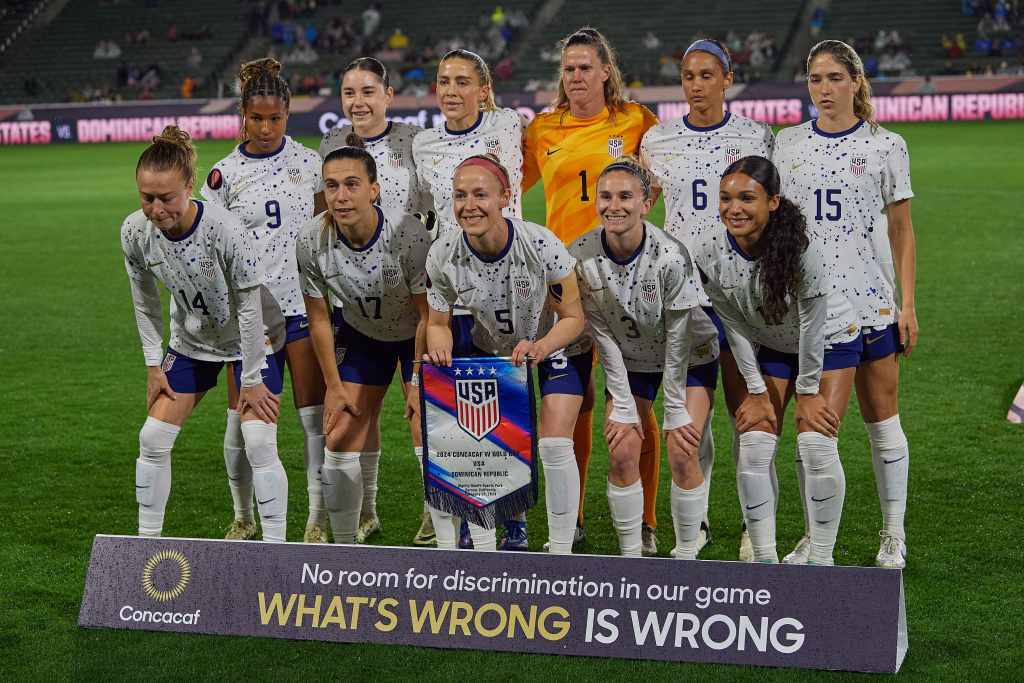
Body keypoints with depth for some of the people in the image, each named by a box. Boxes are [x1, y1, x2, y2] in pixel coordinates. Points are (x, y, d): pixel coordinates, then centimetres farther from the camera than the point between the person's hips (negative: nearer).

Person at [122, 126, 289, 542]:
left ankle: (275, 546, -4)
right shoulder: (135, 232, -18)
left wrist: (251, 379, -18)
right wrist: (154, 364, 0)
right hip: (191, 342, 5)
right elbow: (145, 302, 0)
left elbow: (250, 307, -23)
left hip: (253, 339, -5)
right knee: (153, 438, 1)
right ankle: (147, 539, 15)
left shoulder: (224, 230, -33)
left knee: (259, 443, -14)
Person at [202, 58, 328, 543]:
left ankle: (318, 520, 7)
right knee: (241, 416, 1)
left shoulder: (310, 162, 3)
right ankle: (243, 517, 19)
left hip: (304, 302, 0)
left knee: (314, 414, -3)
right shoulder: (225, 173, 1)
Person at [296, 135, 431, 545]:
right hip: (360, 334, 3)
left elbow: (429, 315, -20)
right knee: (340, 438, -2)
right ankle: (344, 544, 13)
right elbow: (319, 319, -8)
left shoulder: (408, 235, -32)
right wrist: (334, 386, -5)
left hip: (417, 336, -3)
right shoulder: (311, 241, -22)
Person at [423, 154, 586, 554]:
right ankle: (483, 549, 6)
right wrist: (439, 347, -30)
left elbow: (573, 317, -19)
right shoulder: (443, 255, -21)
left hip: (554, 346, -3)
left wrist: (539, 347, -38)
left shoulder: (541, 245, -30)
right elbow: (438, 322, -7)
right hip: (488, 350, 3)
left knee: (554, 444, -17)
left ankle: (561, 552, -1)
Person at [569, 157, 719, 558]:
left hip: (690, 359, -3)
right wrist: (624, 408, -11)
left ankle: (686, 556, 4)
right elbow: (602, 335, -12)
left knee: (682, 454, -12)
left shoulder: (671, 256, -30)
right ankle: (630, 556, 7)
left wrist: (675, 412, -16)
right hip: (629, 361, 3)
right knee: (622, 454, -7)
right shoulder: (581, 255, -21)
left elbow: (677, 340, -21)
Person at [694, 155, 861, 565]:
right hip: (770, 347, 4)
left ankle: (821, 561, 1)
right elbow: (735, 328, -10)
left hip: (830, 341, -4)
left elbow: (811, 325, -23)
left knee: (817, 447, -13)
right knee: (753, 448, -6)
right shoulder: (709, 255, -22)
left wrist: (808, 392, -15)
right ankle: (765, 559, 7)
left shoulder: (803, 249, -34)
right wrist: (756, 390, -7)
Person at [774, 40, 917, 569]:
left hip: (871, 301, -2)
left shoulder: (885, 147, 1)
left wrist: (908, 303, -2)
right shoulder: (788, 144, 7)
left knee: (882, 420, 3)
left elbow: (902, 232, 4)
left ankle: (893, 536, 14)